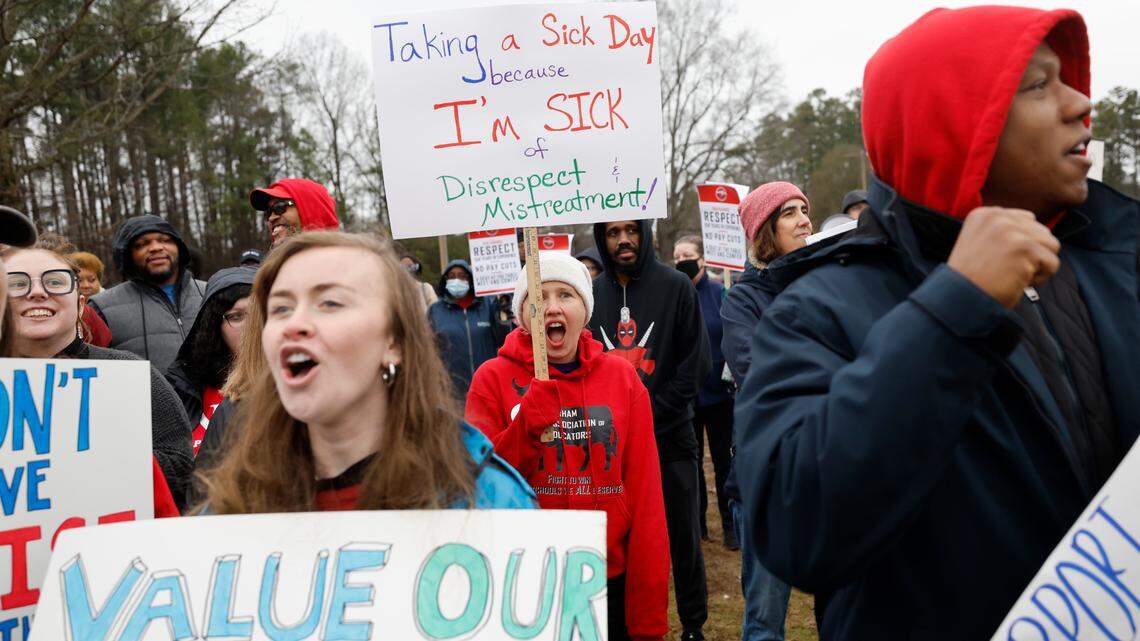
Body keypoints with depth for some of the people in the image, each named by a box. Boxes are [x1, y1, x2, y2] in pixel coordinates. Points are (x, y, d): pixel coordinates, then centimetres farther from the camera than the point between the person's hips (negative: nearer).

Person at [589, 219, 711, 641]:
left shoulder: (676, 287, -3)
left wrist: (652, 412, -10)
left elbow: (696, 362, -5)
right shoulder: (592, 294, 4)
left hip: (670, 436, -2)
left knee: (682, 537, 9)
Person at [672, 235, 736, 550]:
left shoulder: (718, 293, -5)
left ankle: (730, 524, 22)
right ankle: (697, 521, 28)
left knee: (723, 458, 9)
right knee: (690, 459, 14)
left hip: (717, 391, -2)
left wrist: (730, 370, -15)